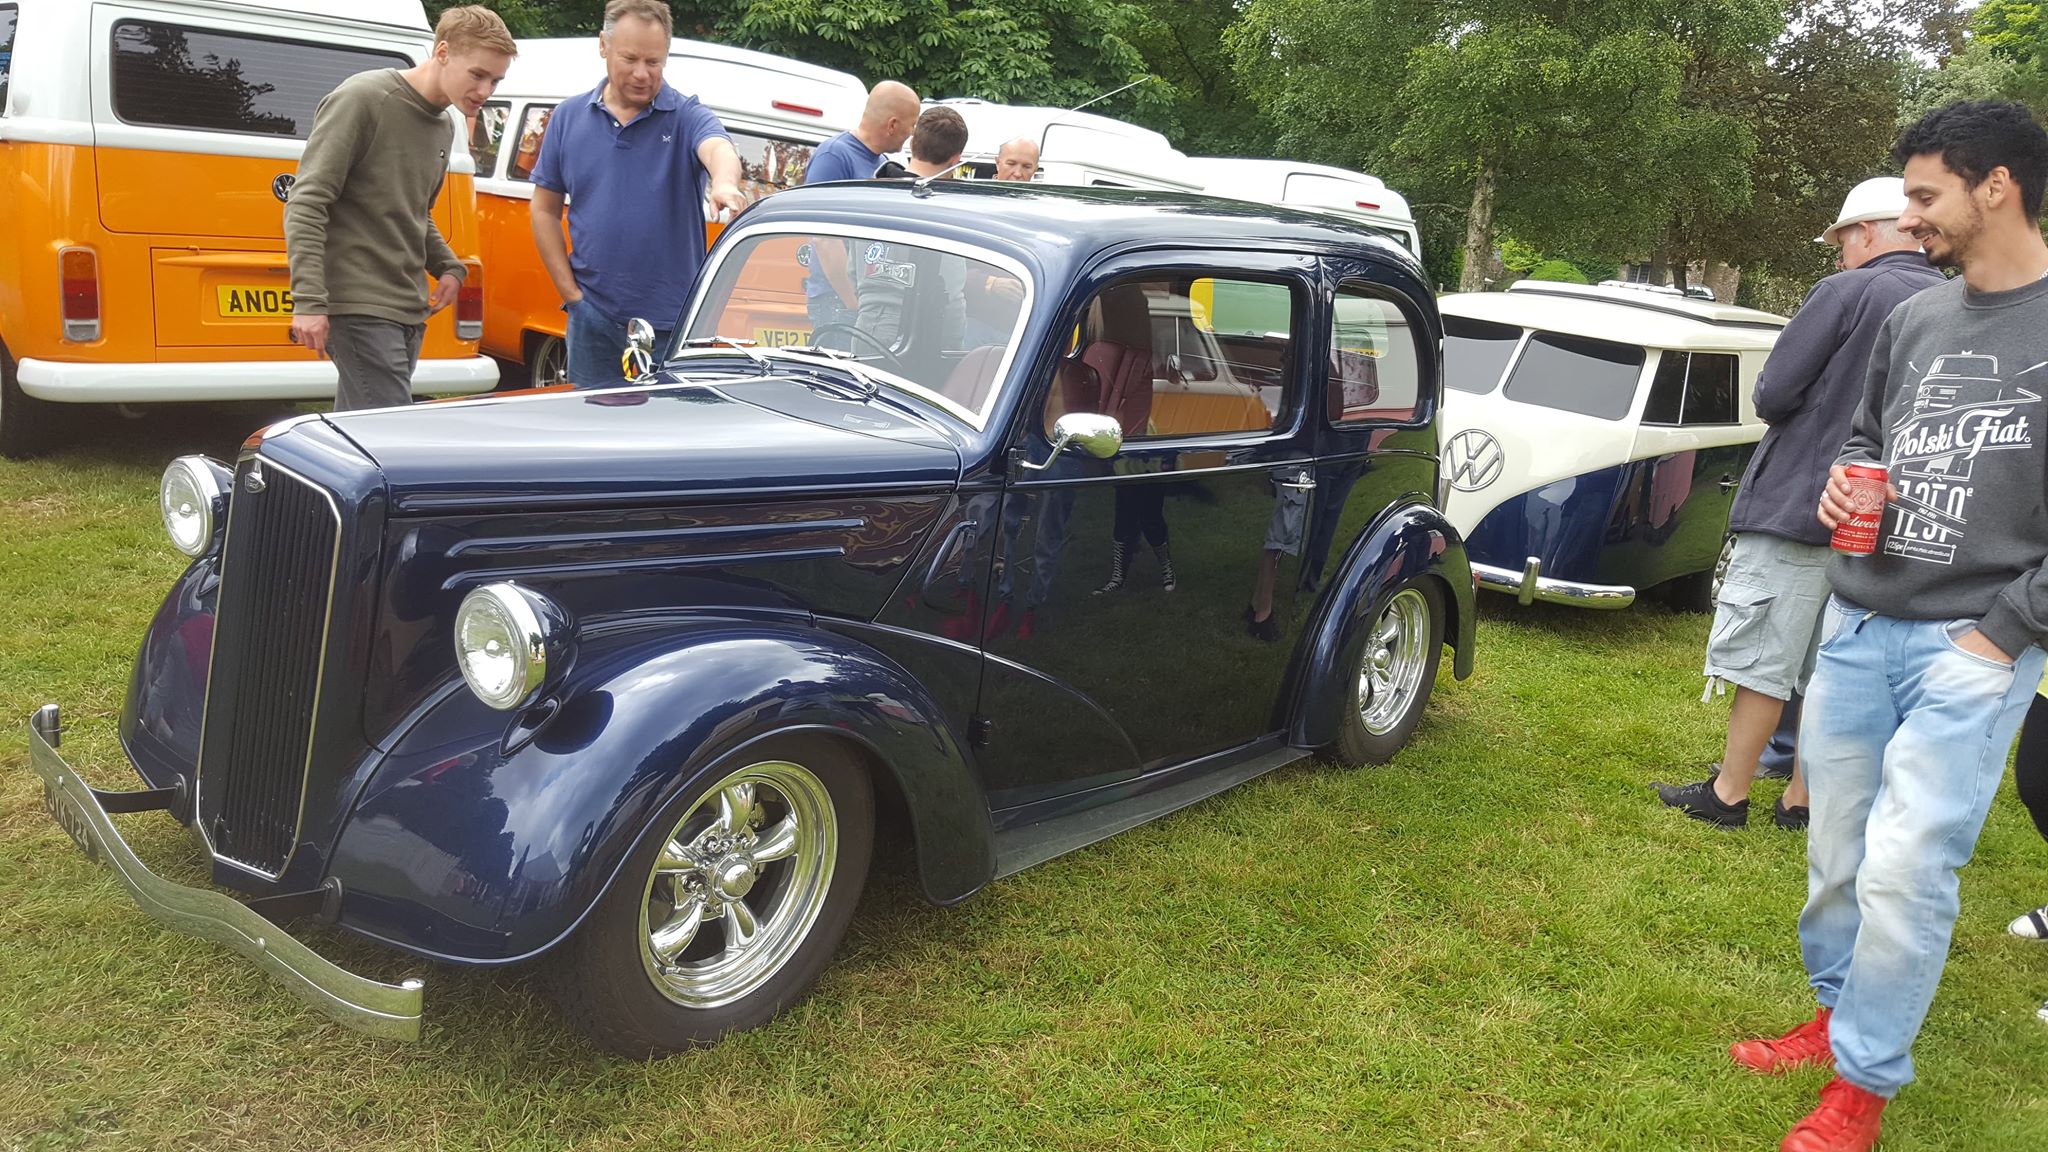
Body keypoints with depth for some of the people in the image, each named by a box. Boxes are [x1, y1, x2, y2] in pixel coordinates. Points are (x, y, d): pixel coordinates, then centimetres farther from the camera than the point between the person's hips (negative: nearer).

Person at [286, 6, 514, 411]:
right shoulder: (362, 99, -9)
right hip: (360, 308, -8)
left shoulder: (443, 127, 17)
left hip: (409, 312, 8)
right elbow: (306, 204, -13)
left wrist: (448, 268, 9)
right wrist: (309, 301, -21)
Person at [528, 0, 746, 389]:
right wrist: (571, 292, 2)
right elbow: (545, 210, 11)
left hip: (675, 320, -2)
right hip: (594, 321, 3)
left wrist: (724, 183, -50)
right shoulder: (569, 117, 7)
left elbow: (718, 149, -26)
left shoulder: (687, 116, -2)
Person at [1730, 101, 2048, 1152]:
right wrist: (1846, 478, 2)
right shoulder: (1914, 318, 10)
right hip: (1856, 624, 6)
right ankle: (1838, 1010, 33)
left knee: (1904, 870, -7)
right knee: (1836, 849, 13)